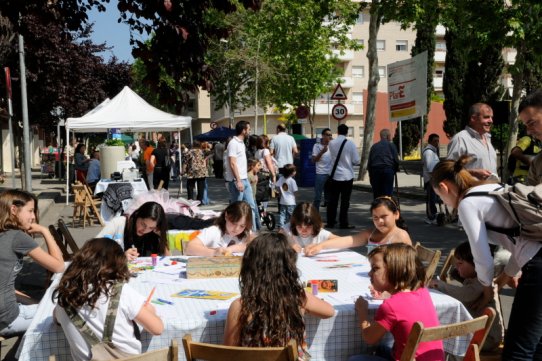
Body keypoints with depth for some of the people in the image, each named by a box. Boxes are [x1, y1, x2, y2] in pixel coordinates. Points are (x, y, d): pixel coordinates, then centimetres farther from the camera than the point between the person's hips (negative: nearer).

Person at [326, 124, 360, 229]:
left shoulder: (331, 143, -3)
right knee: (345, 201, 5)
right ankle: (343, 223, 8)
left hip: (335, 175, 2)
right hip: (347, 176, -2)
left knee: (332, 200, 9)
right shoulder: (350, 144, -10)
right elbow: (356, 161, -7)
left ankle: (330, 223, 13)